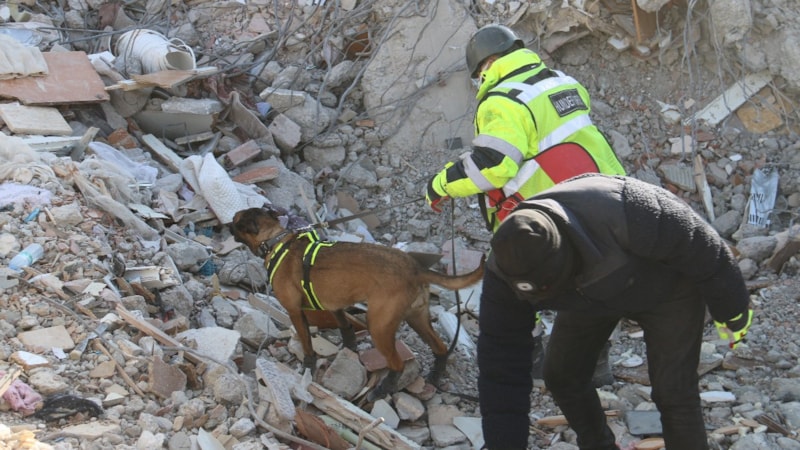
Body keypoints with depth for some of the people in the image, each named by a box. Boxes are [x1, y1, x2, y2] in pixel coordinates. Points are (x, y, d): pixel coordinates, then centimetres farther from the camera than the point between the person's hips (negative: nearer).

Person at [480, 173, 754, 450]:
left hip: (667, 287, -4)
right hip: (592, 290, 4)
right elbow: (501, 370, -23)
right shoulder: (505, 271, -30)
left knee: (673, 392, -8)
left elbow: (703, 248, -26)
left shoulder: (626, 215, -44)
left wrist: (732, 310, -11)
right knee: (561, 375, 7)